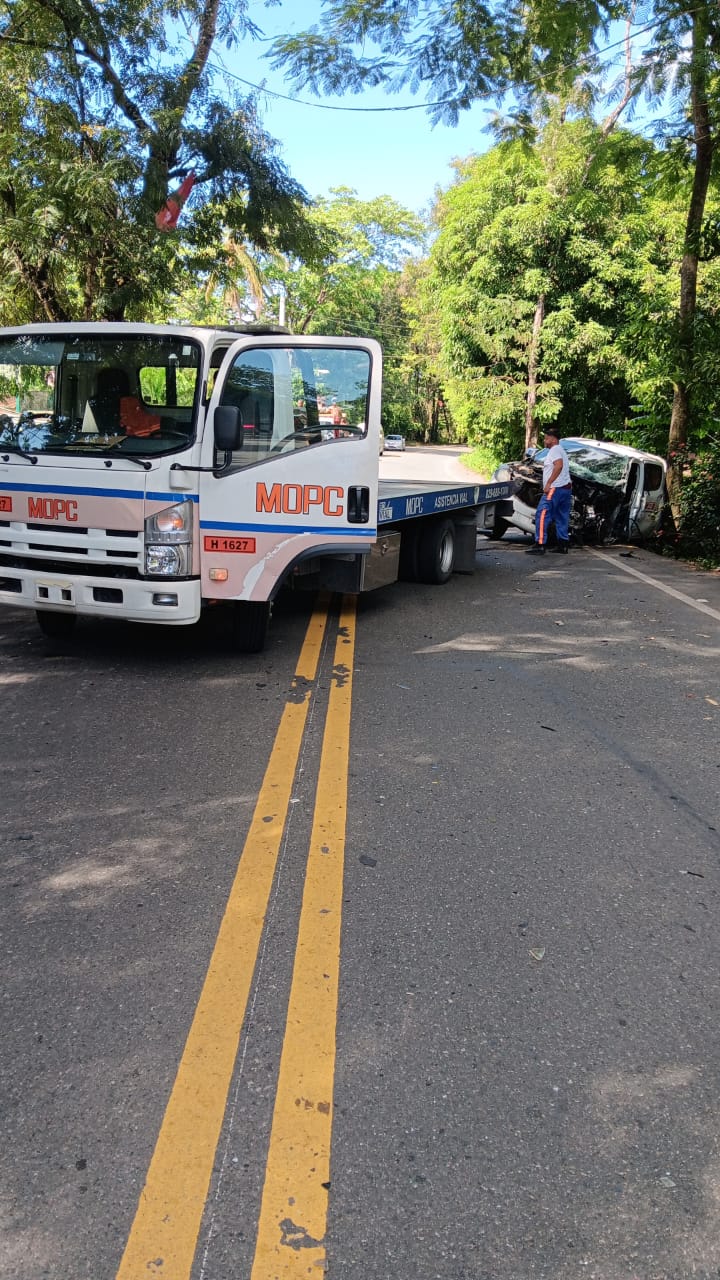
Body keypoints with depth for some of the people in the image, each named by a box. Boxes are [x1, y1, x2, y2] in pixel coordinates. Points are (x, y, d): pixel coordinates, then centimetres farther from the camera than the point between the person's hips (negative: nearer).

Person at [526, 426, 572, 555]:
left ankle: (540, 544, -20)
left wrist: (548, 483, -26)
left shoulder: (555, 450, -8)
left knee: (542, 515, -14)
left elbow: (559, 465, -24)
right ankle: (563, 545, 14)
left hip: (555, 488, -11)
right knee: (562, 518, 13)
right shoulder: (561, 450, 25)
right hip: (566, 488, 11)